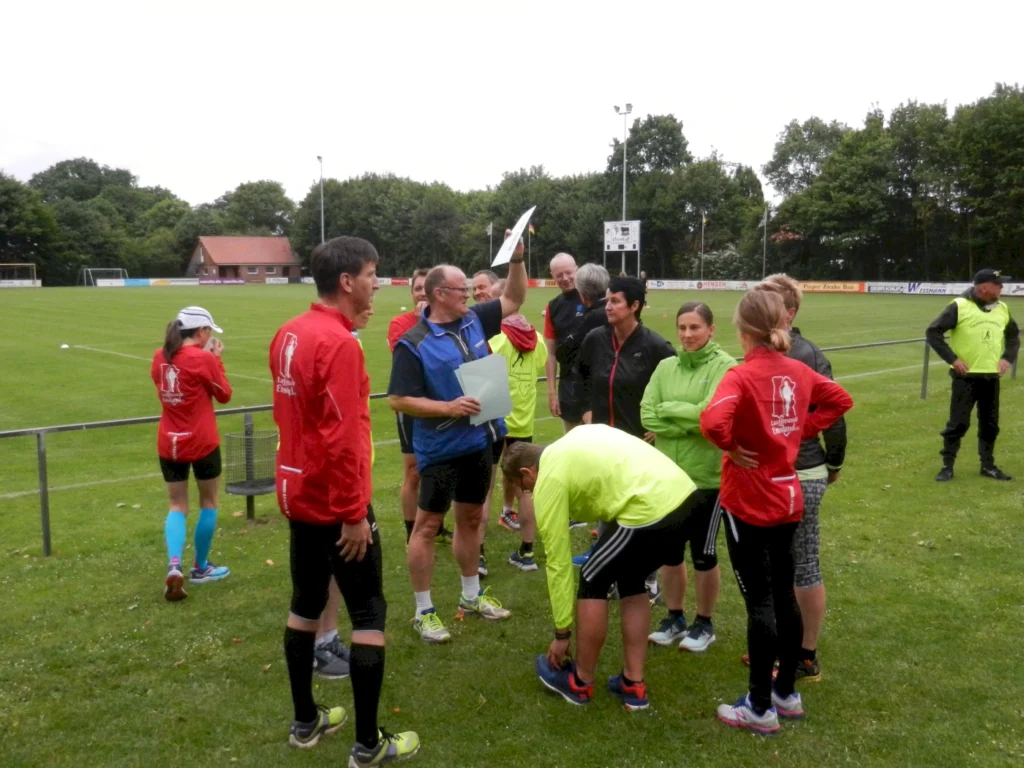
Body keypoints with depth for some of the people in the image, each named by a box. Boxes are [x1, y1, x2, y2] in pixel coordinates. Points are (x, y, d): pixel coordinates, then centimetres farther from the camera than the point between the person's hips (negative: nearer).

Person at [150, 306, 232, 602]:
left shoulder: (160, 357, 3)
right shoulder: (203, 358, -14)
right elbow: (224, 395, -3)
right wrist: (217, 359, 3)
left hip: (168, 444, 5)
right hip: (202, 443, -5)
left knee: (177, 506, 12)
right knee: (208, 502, 14)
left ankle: (174, 566, -8)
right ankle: (201, 567, 24)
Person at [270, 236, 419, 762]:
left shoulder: (289, 333, 5)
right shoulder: (339, 343, -22)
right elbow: (341, 439, -25)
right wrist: (354, 514, -20)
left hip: (297, 494, 9)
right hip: (335, 503, -9)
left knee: (305, 606, 18)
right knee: (369, 615, 3)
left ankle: (305, 721, 32)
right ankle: (368, 744, 13)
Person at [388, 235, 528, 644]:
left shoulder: (474, 320, 3)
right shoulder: (413, 343, -15)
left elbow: (514, 299, 15)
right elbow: (398, 399, -16)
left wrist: (517, 258, 1)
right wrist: (448, 407, -24)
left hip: (478, 442, 7)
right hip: (440, 448, -7)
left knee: (471, 519, 19)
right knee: (427, 525, 3)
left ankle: (471, 595, 35)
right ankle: (423, 611, 15)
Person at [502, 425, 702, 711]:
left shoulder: (549, 480, 3)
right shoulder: (576, 437, 25)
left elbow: (559, 562, 7)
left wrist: (561, 633, 16)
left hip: (650, 509, -9)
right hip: (685, 495, 9)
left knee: (592, 584, 12)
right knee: (630, 582, 25)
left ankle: (580, 683, 26)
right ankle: (633, 684, 30)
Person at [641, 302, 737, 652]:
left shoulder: (725, 367, -11)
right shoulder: (666, 367, 4)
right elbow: (647, 416, -6)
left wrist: (668, 408, -11)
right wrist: (690, 424, -17)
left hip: (708, 476, -5)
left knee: (702, 553, 10)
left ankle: (704, 623, 30)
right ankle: (674, 617, 35)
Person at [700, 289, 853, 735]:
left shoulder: (741, 376, -19)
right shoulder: (798, 371, 2)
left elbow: (713, 420, -37)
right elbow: (840, 400, 18)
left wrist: (732, 448, -18)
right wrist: (801, 430, 10)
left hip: (748, 502, -7)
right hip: (786, 499, 7)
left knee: (759, 603, 2)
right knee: (783, 596, 17)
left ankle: (760, 708, 15)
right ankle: (786, 693, 32)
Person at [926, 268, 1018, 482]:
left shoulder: (1002, 309, 9)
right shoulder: (959, 306, -10)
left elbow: (1014, 335, 23)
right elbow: (933, 332, -11)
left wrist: (1008, 358, 6)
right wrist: (952, 359, -14)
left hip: (991, 377, 6)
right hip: (966, 376, -5)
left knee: (990, 424, 12)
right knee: (958, 423, -3)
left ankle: (988, 465, 24)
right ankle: (947, 466, 7)